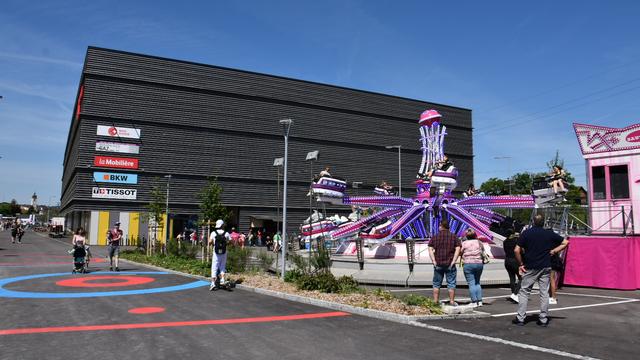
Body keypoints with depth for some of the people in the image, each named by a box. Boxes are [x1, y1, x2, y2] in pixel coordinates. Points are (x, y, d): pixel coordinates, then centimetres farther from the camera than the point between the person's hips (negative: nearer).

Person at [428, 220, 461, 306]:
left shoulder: (435, 237, 5)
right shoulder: (454, 237, 4)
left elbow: (430, 249, -2)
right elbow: (458, 249, -6)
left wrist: (434, 261, -5)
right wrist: (453, 261, -8)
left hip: (438, 264, 1)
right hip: (450, 264, -1)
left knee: (436, 284, 9)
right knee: (451, 284, 6)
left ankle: (435, 301, 11)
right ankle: (452, 301, 7)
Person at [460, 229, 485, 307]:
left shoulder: (464, 243, -5)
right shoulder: (479, 242, 6)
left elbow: (460, 252, -2)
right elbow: (483, 251, 13)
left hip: (468, 264, -4)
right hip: (479, 264, 4)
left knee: (471, 283, -1)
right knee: (477, 282, 16)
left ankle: (474, 302, -3)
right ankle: (479, 301, 12)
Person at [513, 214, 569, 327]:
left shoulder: (526, 233, -5)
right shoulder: (549, 234, 2)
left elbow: (517, 250, -10)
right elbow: (565, 242, 8)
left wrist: (520, 264, 0)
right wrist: (553, 251, 6)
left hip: (530, 268, -2)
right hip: (545, 267, 2)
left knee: (524, 292, 4)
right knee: (544, 293, 8)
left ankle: (520, 318, 3)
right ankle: (543, 319, 11)